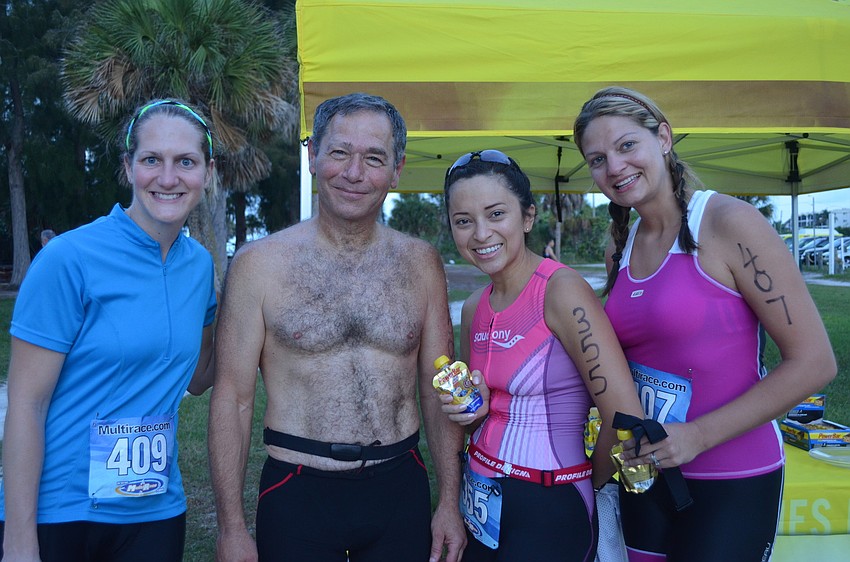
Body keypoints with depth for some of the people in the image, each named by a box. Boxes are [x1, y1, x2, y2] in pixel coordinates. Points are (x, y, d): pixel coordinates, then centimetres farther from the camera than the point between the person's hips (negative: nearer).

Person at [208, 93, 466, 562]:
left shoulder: (420, 264, 1)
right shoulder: (258, 264, -6)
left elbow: (439, 389, 5)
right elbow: (233, 397, -4)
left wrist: (449, 502, 3)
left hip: (401, 491, 2)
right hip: (297, 496, -2)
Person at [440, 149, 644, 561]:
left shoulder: (561, 290, -19)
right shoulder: (474, 309, 3)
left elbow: (626, 418, -23)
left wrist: (591, 480, -7)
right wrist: (473, 409, -5)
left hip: (548, 512, -7)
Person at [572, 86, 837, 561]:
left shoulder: (729, 223, -15)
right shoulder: (620, 251, 4)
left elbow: (814, 363, -15)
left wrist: (698, 436, -18)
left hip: (731, 484, -5)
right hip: (645, 474, 6)